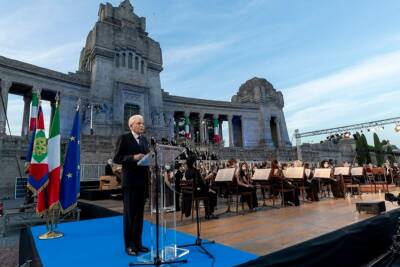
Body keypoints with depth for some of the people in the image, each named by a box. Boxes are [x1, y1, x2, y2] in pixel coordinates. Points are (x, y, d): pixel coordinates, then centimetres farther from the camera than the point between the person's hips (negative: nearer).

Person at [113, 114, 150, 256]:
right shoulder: (124, 138, -5)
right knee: (129, 214, 5)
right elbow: (117, 158, -11)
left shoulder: (144, 140, 14)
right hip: (130, 182, -6)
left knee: (139, 214, 13)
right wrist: (133, 157, -23)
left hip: (143, 181, 6)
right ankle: (129, 245, 17)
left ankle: (137, 243, 25)